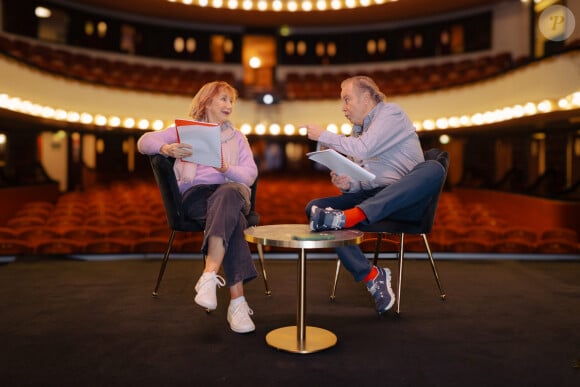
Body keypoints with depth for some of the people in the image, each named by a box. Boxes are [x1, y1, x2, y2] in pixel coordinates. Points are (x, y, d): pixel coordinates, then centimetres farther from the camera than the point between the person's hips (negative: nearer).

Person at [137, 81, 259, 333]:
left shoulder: (237, 137, 25)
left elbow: (250, 175, 8)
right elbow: (144, 142, 4)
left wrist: (226, 168, -13)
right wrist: (167, 148, -20)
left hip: (232, 191, 2)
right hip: (195, 194, -1)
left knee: (227, 194, -39)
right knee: (230, 218, -37)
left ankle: (209, 276, -52)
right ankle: (237, 301, -45)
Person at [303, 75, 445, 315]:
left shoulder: (391, 112, 2)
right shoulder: (358, 132, 22)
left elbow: (364, 149, -16)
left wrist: (324, 136, -6)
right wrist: (346, 184, -4)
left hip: (404, 200, -6)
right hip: (372, 200, 6)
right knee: (314, 208, -13)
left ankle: (347, 218, -53)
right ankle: (371, 275, -22)